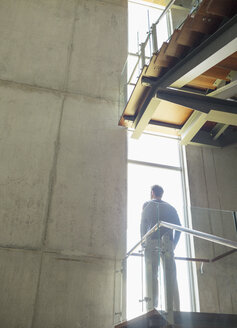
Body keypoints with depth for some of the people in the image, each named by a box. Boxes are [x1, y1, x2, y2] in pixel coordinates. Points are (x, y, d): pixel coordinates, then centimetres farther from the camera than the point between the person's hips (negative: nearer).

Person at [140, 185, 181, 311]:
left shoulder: (147, 205, 12)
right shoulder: (171, 208, 21)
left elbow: (143, 225, 5)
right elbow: (178, 227, 12)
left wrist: (143, 243, 8)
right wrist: (173, 245, 16)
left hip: (152, 243, -3)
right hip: (168, 243, 3)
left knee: (151, 275, -7)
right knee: (171, 276, 0)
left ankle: (152, 308, -17)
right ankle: (175, 309, -7)